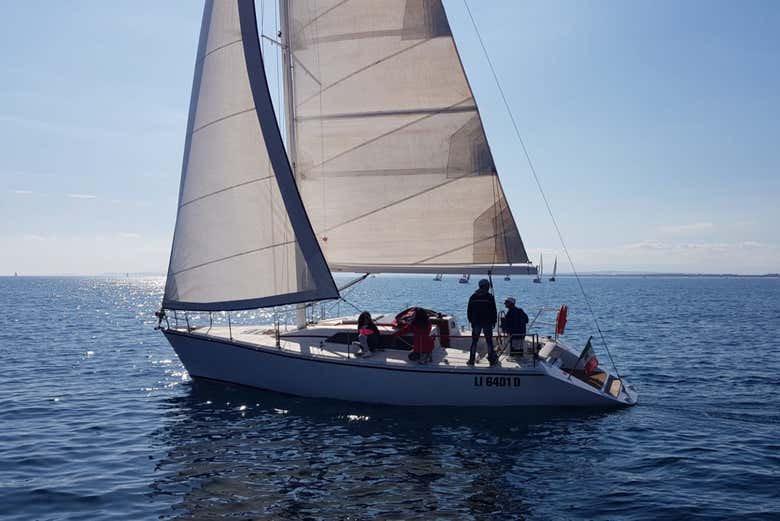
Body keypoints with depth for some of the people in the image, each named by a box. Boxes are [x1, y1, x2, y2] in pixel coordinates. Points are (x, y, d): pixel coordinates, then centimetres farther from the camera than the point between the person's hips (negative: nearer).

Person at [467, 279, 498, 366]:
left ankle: (471, 360, 8)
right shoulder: (490, 297, -7)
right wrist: (494, 321, 7)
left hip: (476, 323, 2)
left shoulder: (473, 297, 3)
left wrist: (471, 321, 17)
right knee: (489, 342, 6)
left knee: (474, 341, 9)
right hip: (487, 323, -2)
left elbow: (469, 311, 7)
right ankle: (492, 360, 9)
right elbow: (494, 311, -5)